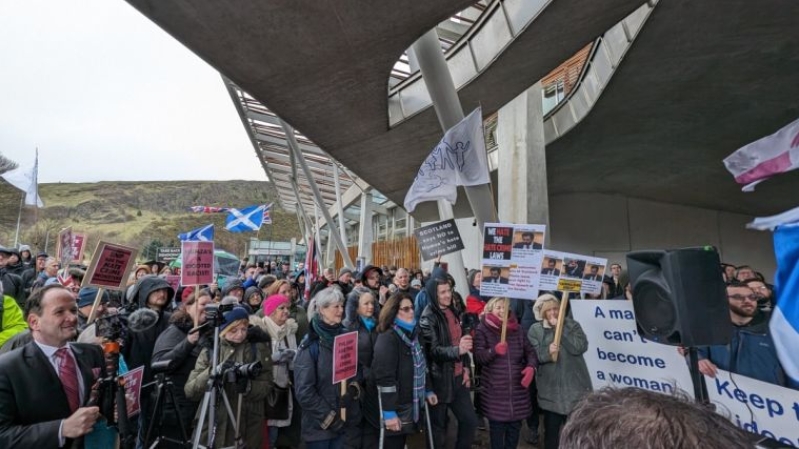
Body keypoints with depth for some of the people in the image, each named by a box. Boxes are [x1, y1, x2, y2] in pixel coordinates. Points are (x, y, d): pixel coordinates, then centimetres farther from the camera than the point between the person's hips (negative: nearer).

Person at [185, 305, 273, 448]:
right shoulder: (209, 350, 1)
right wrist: (214, 372, -21)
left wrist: (248, 386, -22)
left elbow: (266, 386, -4)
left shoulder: (258, 348, -1)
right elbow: (189, 391, -6)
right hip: (213, 429, 1)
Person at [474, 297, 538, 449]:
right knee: (497, 425, 2)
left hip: (517, 387, 4)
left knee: (515, 424, 13)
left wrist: (531, 366, -13)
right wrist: (494, 351, -31)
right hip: (494, 389, -4)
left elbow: (530, 351, 7)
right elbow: (478, 356, -13)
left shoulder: (516, 329, 8)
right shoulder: (483, 330, -5)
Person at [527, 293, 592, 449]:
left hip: (575, 387, 0)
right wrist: (547, 352, -28)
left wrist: (559, 328, -15)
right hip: (550, 390, 0)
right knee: (551, 428, 11)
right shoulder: (535, 330, 0)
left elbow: (581, 347, -14)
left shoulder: (572, 325, 2)